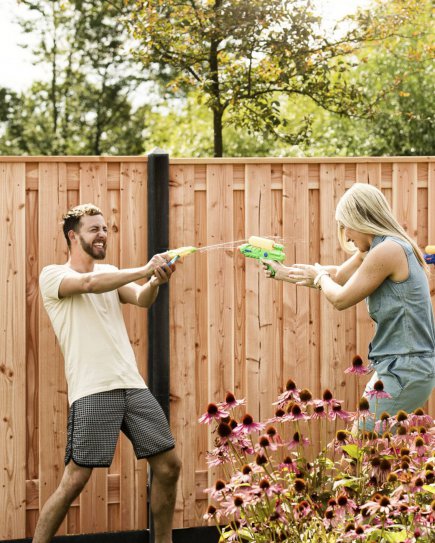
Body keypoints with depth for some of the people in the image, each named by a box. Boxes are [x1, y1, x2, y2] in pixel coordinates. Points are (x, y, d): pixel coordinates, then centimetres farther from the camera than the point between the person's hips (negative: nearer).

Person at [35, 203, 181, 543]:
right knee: (76, 479, -11)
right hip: (92, 391, -6)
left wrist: (157, 280, -20)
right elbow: (89, 283, -19)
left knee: (169, 465, 7)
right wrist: (144, 270, -21)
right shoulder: (53, 276, 1)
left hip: (133, 385, 6)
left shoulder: (110, 272, 19)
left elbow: (142, 299, 2)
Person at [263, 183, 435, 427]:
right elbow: (338, 275, 25)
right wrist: (283, 272, 28)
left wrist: (320, 277, 10)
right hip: (401, 366, 10)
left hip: (405, 373, -10)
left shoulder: (387, 251, -18)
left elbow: (341, 299, -11)